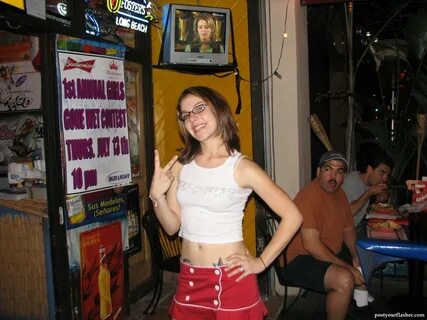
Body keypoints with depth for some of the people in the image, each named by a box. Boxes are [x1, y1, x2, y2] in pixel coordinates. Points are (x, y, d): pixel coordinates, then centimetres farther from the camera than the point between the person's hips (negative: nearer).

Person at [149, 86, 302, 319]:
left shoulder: (242, 167, -11)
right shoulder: (180, 166, 2)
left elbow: (292, 217, -9)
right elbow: (172, 227, 4)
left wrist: (261, 262, -8)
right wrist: (157, 196, -12)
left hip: (231, 279, -4)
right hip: (188, 279, 4)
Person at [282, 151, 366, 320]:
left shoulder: (339, 193, 5)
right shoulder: (309, 197, -24)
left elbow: (348, 228, 16)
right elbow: (311, 245, -29)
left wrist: (356, 256, -1)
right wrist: (347, 267, -23)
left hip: (332, 254, 10)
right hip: (299, 260, -10)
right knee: (344, 280, -31)